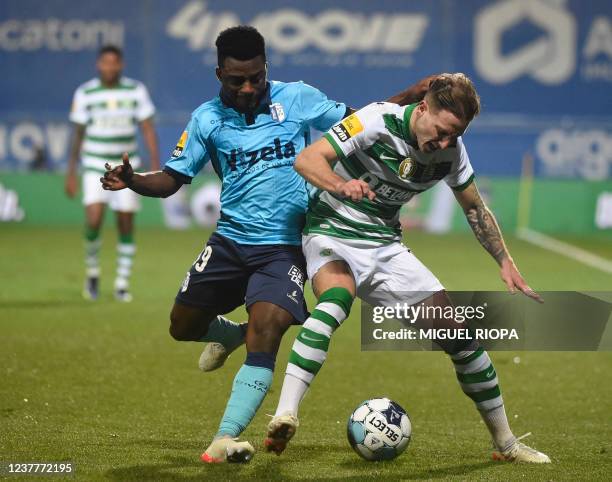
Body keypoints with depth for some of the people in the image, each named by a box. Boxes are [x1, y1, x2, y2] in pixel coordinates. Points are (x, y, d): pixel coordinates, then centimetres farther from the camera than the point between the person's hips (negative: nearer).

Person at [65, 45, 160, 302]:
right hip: (95, 167, -1)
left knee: (126, 225, 1)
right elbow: (78, 134, 5)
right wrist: (71, 173, 5)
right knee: (93, 221, -16)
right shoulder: (85, 93, -3)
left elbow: (148, 129, 0)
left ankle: (122, 284, 14)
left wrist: (156, 166, -8)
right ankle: (92, 271, 9)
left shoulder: (136, 90, -2)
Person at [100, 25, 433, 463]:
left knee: (266, 330, -23)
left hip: (285, 245, -3)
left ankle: (225, 440, -25)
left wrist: (409, 97, -8)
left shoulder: (297, 98, -2)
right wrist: (131, 181, -17)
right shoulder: (207, 119, 2)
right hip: (231, 240, 3)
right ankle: (231, 333, 46)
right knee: (183, 325, 9)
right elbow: (171, 179, 3)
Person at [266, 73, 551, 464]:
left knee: (457, 329, -1)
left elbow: (476, 208, 13)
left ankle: (506, 443, 14)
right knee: (337, 299, -39)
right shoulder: (377, 121, -20)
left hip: (385, 245, 5)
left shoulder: (451, 150, -3)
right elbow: (307, 159, -22)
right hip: (333, 233, -5)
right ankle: (285, 417, -46)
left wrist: (506, 262, 4)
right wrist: (339, 184, -42)